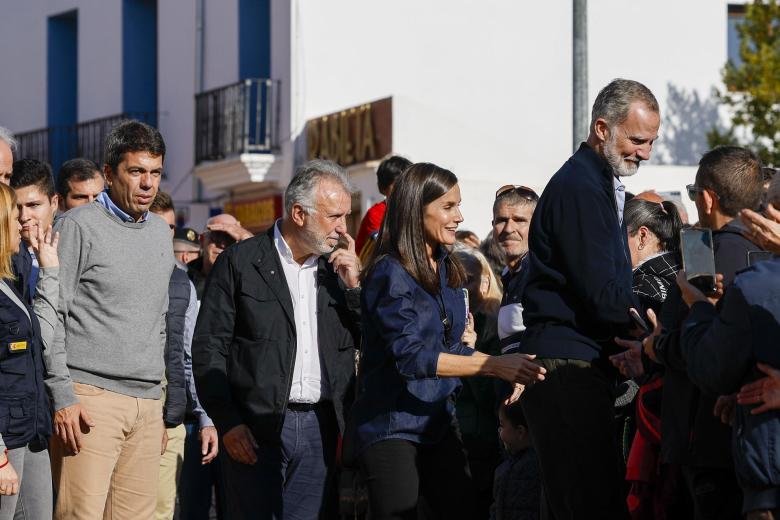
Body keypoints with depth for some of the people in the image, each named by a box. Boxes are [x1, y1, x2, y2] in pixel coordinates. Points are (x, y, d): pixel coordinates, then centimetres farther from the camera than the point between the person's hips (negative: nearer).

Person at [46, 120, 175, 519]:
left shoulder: (160, 233, 18)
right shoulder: (79, 226, -2)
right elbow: (50, 315, -7)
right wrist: (62, 396, -14)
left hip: (147, 402, 6)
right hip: (90, 397, -6)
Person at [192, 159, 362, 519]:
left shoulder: (336, 269, 13)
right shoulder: (239, 262, 0)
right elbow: (208, 346, -3)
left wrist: (354, 286, -1)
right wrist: (227, 422, -10)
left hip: (320, 431, 4)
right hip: (255, 431, -4)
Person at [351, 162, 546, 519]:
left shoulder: (447, 269, 10)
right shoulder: (390, 275, -14)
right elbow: (410, 356, -25)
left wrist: (465, 341, -2)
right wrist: (493, 365, -31)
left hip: (438, 421, 7)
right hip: (391, 427, -7)